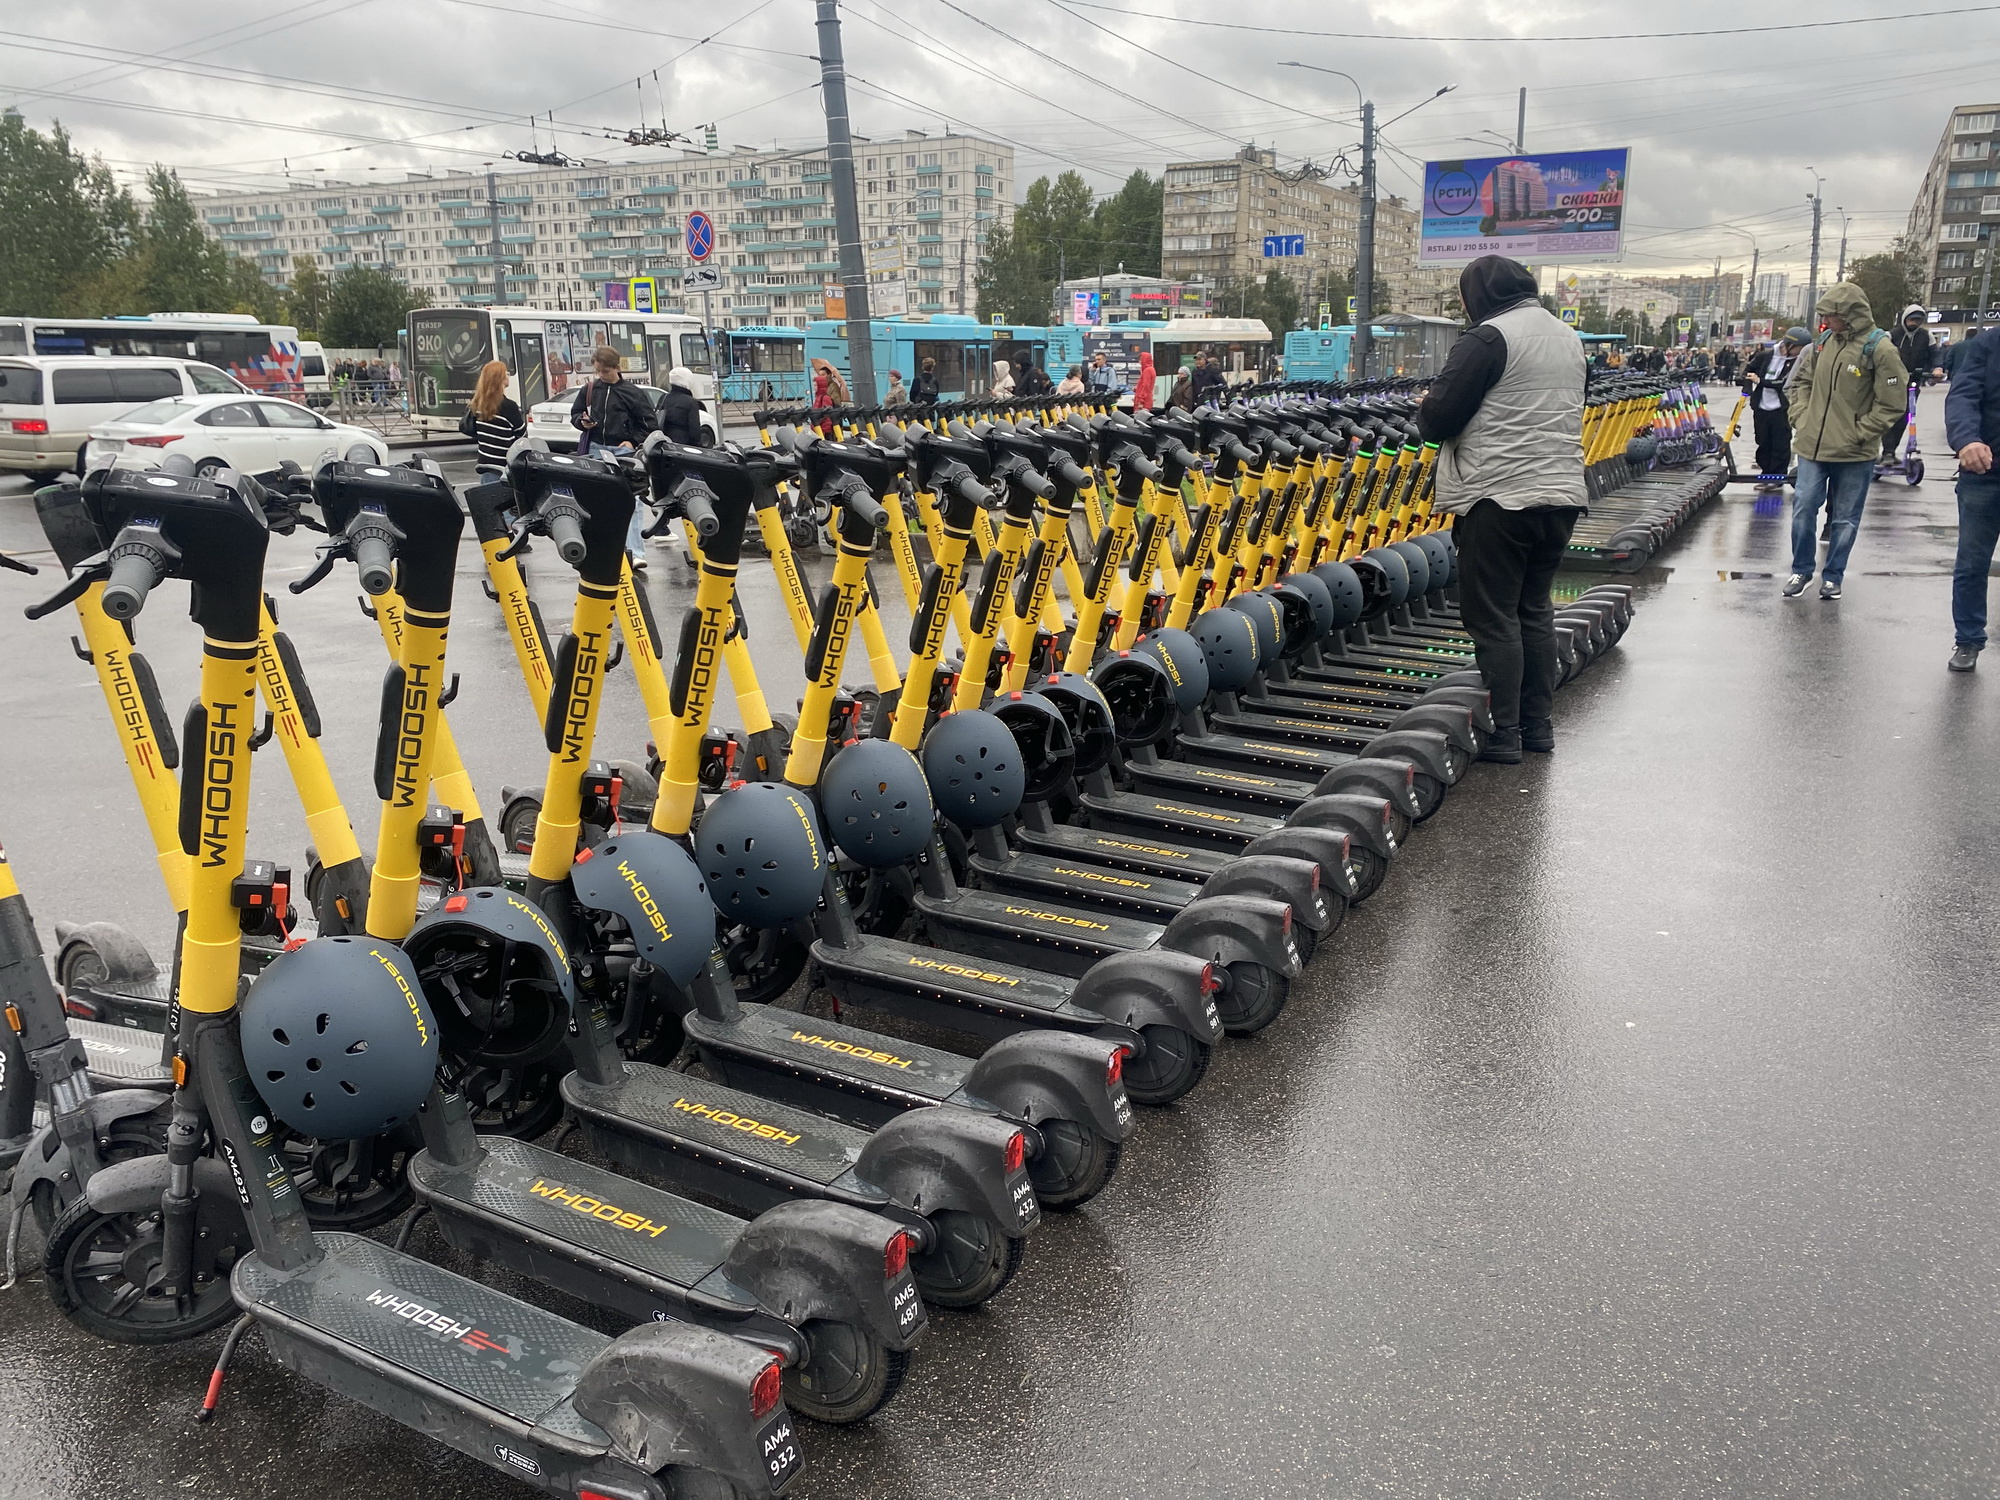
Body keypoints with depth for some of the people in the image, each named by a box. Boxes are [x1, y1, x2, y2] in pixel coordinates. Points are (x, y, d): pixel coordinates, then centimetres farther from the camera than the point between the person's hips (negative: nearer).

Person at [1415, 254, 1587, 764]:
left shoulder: (1489, 337, -11)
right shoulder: (1569, 338, 16)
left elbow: (1437, 420, -14)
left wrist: (1427, 412, 7)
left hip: (1499, 498, -8)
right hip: (1562, 494, 8)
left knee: (1493, 618, -2)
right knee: (1535, 610, 16)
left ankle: (1502, 735, 1)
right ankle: (1538, 723, 21)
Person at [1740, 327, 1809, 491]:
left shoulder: (1797, 362, -7)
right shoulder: (1766, 355, 0)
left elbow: (1785, 383, -17)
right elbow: (1748, 370, 13)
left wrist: (1760, 381, -16)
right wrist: (1747, 391, 2)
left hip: (1781, 410, -3)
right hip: (1761, 408, 3)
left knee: (1781, 446, -2)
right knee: (1763, 443, 10)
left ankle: (1777, 479, 4)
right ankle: (1766, 475, 21)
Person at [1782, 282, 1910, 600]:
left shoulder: (1880, 349, -12)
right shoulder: (1823, 343, 4)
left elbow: (1891, 406, -11)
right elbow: (1801, 381, 18)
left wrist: (1858, 434, -13)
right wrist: (1801, 417, 6)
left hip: (1855, 454, -4)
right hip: (1813, 446, 4)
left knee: (1845, 519, 8)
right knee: (1803, 509, 4)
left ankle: (1833, 576, 20)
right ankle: (1801, 570, 19)